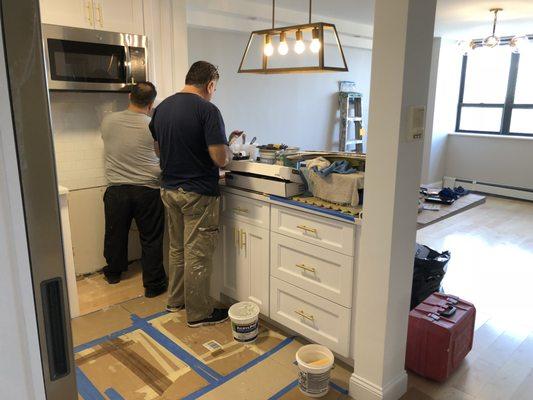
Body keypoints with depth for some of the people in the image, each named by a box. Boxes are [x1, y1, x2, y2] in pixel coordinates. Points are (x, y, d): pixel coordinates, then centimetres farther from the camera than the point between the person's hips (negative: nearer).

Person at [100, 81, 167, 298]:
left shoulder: (108, 121, -1)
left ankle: (113, 273, 39)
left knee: (116, 234, 20)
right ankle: (153, 284, 13)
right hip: (148, 190, -3)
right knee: (151, 239, 6)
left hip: (116, 189, 3)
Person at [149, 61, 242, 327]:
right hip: (198, 193, -7)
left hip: (169, 189, 7)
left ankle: (176, 300, 34)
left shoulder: (162, 108, 6)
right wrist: (228, 148, 0)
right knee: (197, 254, 3)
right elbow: (220, 159, -21)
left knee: (177, 247, 20)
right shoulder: (207, 110, -17)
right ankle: (198, 313, 16)